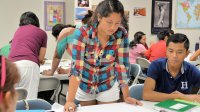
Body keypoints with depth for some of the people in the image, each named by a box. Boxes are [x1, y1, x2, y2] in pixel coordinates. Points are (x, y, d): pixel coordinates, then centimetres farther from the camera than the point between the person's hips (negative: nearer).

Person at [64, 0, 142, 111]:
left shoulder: (122, 34, -19)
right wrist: (70, 100, -35)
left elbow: (122, 65, -13)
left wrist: (126, 96, -15)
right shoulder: (83, 33, -25)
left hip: (108, 87, 1)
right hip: (84, 86, -1)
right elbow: (76, 67, -29)